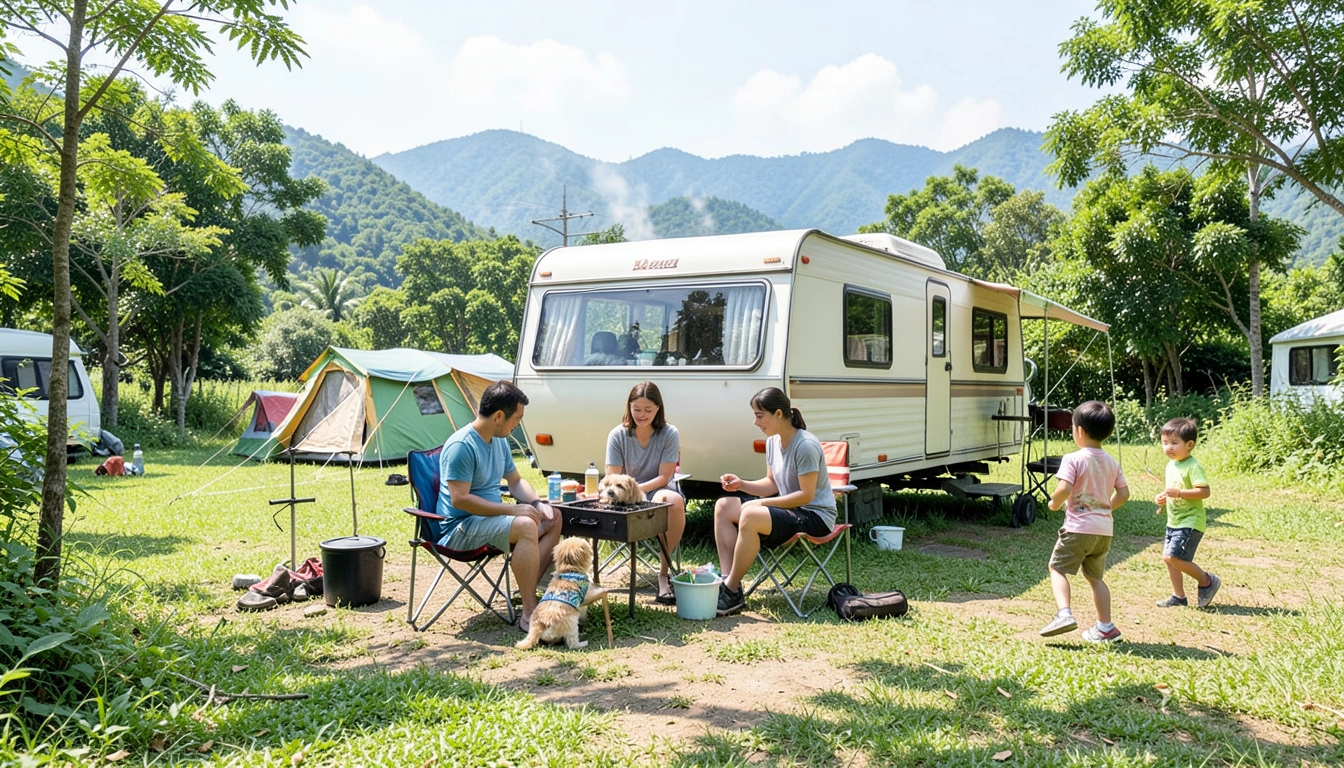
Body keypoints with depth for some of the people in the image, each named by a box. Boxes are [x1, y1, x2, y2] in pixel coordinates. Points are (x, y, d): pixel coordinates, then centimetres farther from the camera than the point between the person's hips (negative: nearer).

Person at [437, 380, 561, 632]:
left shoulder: (499, 441, 9)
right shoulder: (461, 446, -20)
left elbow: (515, 481, 19)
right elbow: (459, 499, -26)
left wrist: (537, 503, -2)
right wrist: (512, 509, -26)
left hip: (492, 517, 10)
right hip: (461, 527, -10)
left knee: (553, 518, 1)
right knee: (525, 526, -32)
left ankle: (527, 591, -9)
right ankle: (529, 614, -27)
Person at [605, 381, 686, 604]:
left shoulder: (670, 434, -5)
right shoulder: (618, 435, -1)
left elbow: (663, 478, -9)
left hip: (657, 493, -1)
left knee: (674, 500, -38)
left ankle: (664, 572, -25)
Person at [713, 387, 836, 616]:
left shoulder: (806, 445, -22)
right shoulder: (773, 441, 4)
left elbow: (806, 495, -22)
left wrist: (762, 503, -20)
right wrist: (741, 484, -3)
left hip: (815, 516, -10)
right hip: (788, 508, 10)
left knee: (750, 516, -33)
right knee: (723, 506, 2)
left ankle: (732, 592, -20)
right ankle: (727, 580, -8)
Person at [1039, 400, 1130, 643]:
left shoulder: (1073, 459, -12)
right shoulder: (1112, 462, 9)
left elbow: (1064, 489, -22)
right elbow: (1123, 493, 8)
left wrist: (1054, 502, -4)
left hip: (1078, 527, -6)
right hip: (1104, 529, 7)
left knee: (1057, 568, 5)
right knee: (1095, 577, 17)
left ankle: (1064, 614, -13)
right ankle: (1105, 627, 19)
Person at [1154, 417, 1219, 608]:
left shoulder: (1193, 466, -17)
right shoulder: (1171, 465, 11)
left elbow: (1204, 491, -25)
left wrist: (1179, 492, -32)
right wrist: (1163, 498, 5)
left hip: (1190, 522, -9)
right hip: (1174, 521, 9)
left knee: (1172, 556, -15)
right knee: (1169, 558, 11)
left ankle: (1207, 581, 4)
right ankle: (1178, 596, 24)